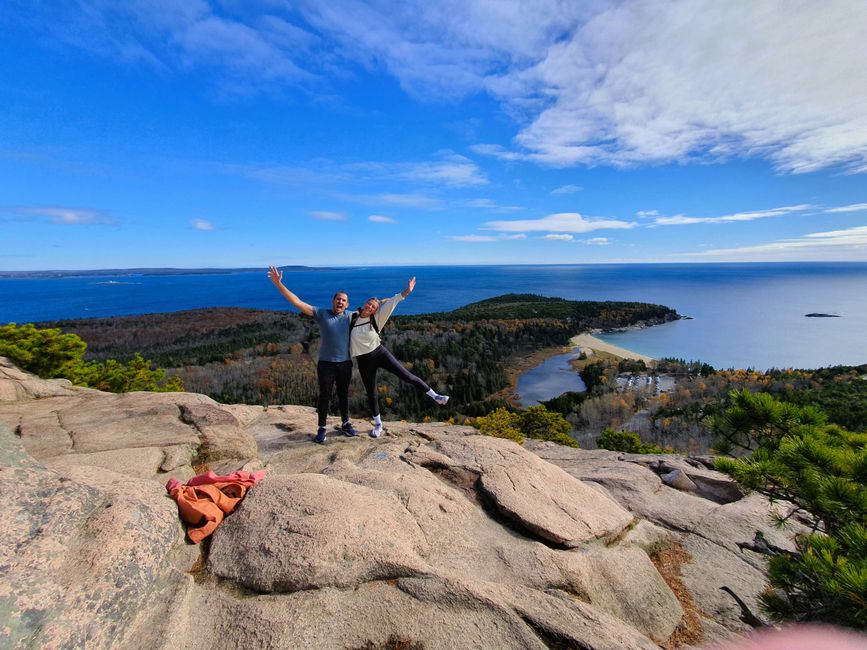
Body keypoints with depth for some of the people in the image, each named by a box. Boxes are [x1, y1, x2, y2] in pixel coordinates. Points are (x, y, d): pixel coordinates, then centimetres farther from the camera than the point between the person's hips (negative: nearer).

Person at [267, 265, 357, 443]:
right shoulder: (321, 313, -5)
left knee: (343, 394, 16)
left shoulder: (350, 316, 3)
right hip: (326, 364, -2)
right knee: (324, 396, 7)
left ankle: (345, 424, 32)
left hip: (345, 363, 2)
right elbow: (298, 303, -12)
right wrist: (278, 284, -19)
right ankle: (322, 428, 21)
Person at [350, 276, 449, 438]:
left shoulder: (376, 319, -5)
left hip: (380, 353, -1)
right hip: (364, 361, 1)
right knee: (371, 393, 10)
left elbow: (390, 304, -16)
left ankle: (435, 396, 5)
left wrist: (406, 292, -24)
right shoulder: (352, 317, -2)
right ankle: (378, 424, 29)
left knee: (407, 376, -6)